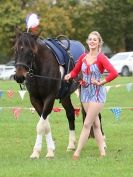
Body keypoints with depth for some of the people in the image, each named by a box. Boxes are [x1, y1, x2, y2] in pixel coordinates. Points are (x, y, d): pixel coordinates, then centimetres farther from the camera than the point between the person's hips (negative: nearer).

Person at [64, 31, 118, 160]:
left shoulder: (101, 58, -14)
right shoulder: (83, 57, 5)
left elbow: (114, 73, -23)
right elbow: (75, 71, 12)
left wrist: (100, 82, -18)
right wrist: (69, 76, -9)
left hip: (97, 93, -7)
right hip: (85, 92, 7)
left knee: (87, 124, -6)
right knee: (95, 124, 12)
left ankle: (77, 153, -5)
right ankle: (102, 152, 19)